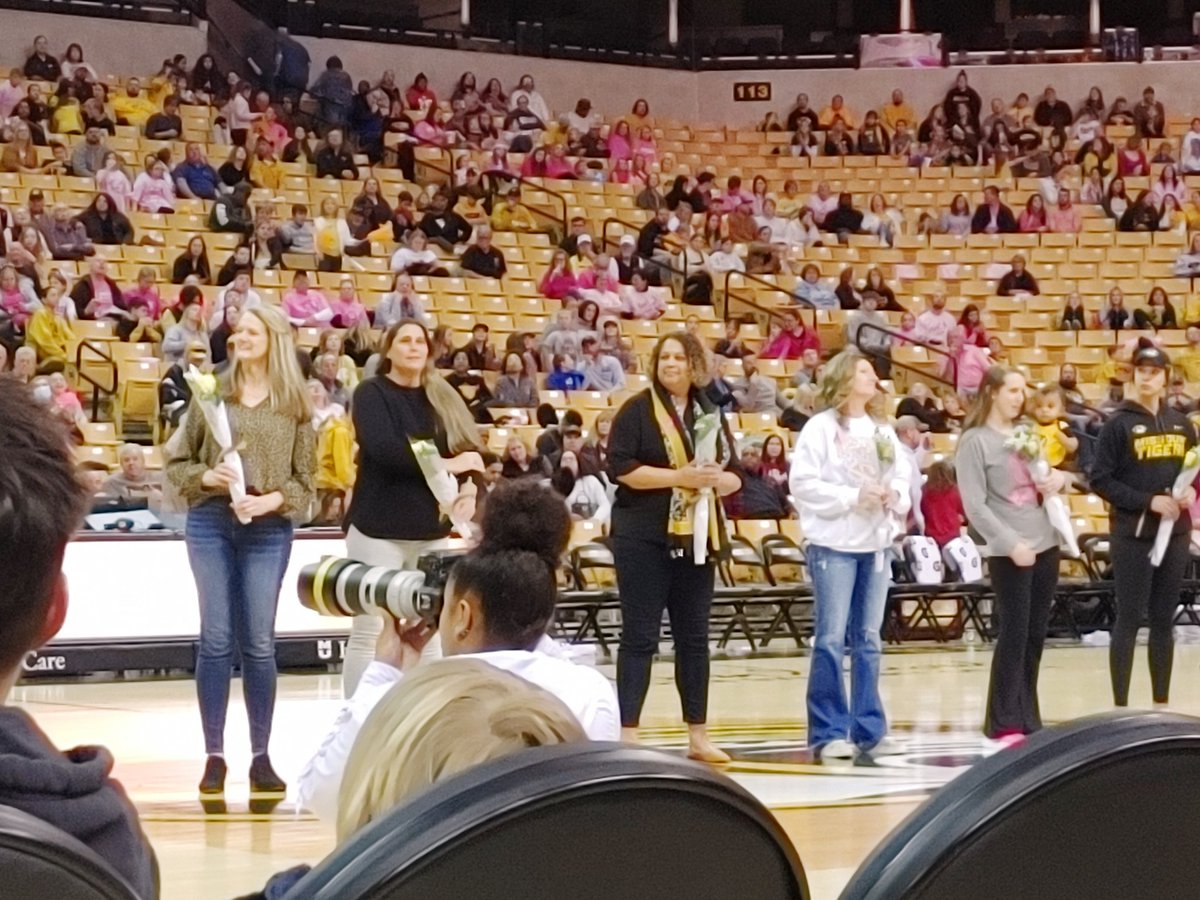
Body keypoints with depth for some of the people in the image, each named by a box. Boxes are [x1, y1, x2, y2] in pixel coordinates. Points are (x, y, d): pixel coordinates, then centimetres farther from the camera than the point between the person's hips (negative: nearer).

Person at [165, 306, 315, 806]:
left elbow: (305, 482, 4)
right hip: (211, 522, 0)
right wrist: (206, 476, -11)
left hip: (269, 528, 0)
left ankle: (261, 757, 10)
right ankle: (214, 756, 4)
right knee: (216, 639, 0)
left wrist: (273, 499, -14)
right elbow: (177, 464, 8)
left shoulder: (295, 405, 5)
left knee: (259, 643, 2)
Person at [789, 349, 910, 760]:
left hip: (875, 543, 6)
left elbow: (903, 474, 13)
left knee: (868, 640, 9)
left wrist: (896, 495, -9)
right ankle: (829, 732, -1)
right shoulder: (821, 428, -5)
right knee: (831, 638, -5)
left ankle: (868, 729, 14)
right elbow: (803, 483, -12)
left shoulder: (883, 430, 12)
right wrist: (852, 497, -16)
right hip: (834, 544, -6)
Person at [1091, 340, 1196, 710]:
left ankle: (1161, 703, 16)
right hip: (1132, 535, -5)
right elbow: (1101, 480, -9)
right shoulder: (1119, 425, -5)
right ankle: (1121, 705, 0)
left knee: (1163, 620, 10)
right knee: (1129, 619, -3)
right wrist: (1148, 501, -17)